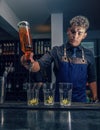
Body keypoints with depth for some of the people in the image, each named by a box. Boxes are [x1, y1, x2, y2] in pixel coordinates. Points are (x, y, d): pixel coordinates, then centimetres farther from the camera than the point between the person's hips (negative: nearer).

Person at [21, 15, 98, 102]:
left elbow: (92, 79, 7)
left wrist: (95, 100, 3)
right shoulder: (56, 51, -7)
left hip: (80, 100, 2)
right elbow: (39, 65, -19)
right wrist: (30, 63, -40)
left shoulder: (88, 55, 0)